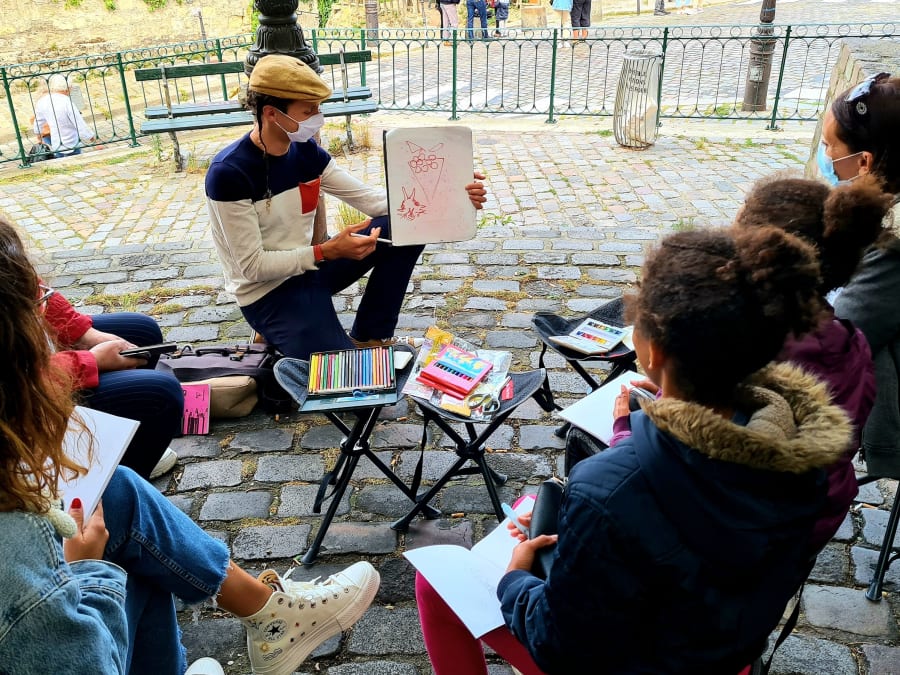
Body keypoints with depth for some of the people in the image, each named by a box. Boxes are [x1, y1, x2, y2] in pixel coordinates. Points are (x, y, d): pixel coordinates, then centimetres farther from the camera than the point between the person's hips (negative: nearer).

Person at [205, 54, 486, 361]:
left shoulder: (306, 151, -2)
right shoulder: (229, 173, -22)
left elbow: (369, 198, -2)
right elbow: (253, 266, -21)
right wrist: (328, 252, -29)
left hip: (310, 264, 7)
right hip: (267, 291, -7)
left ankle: (370, 336, 4)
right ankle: (279, 333, 9)